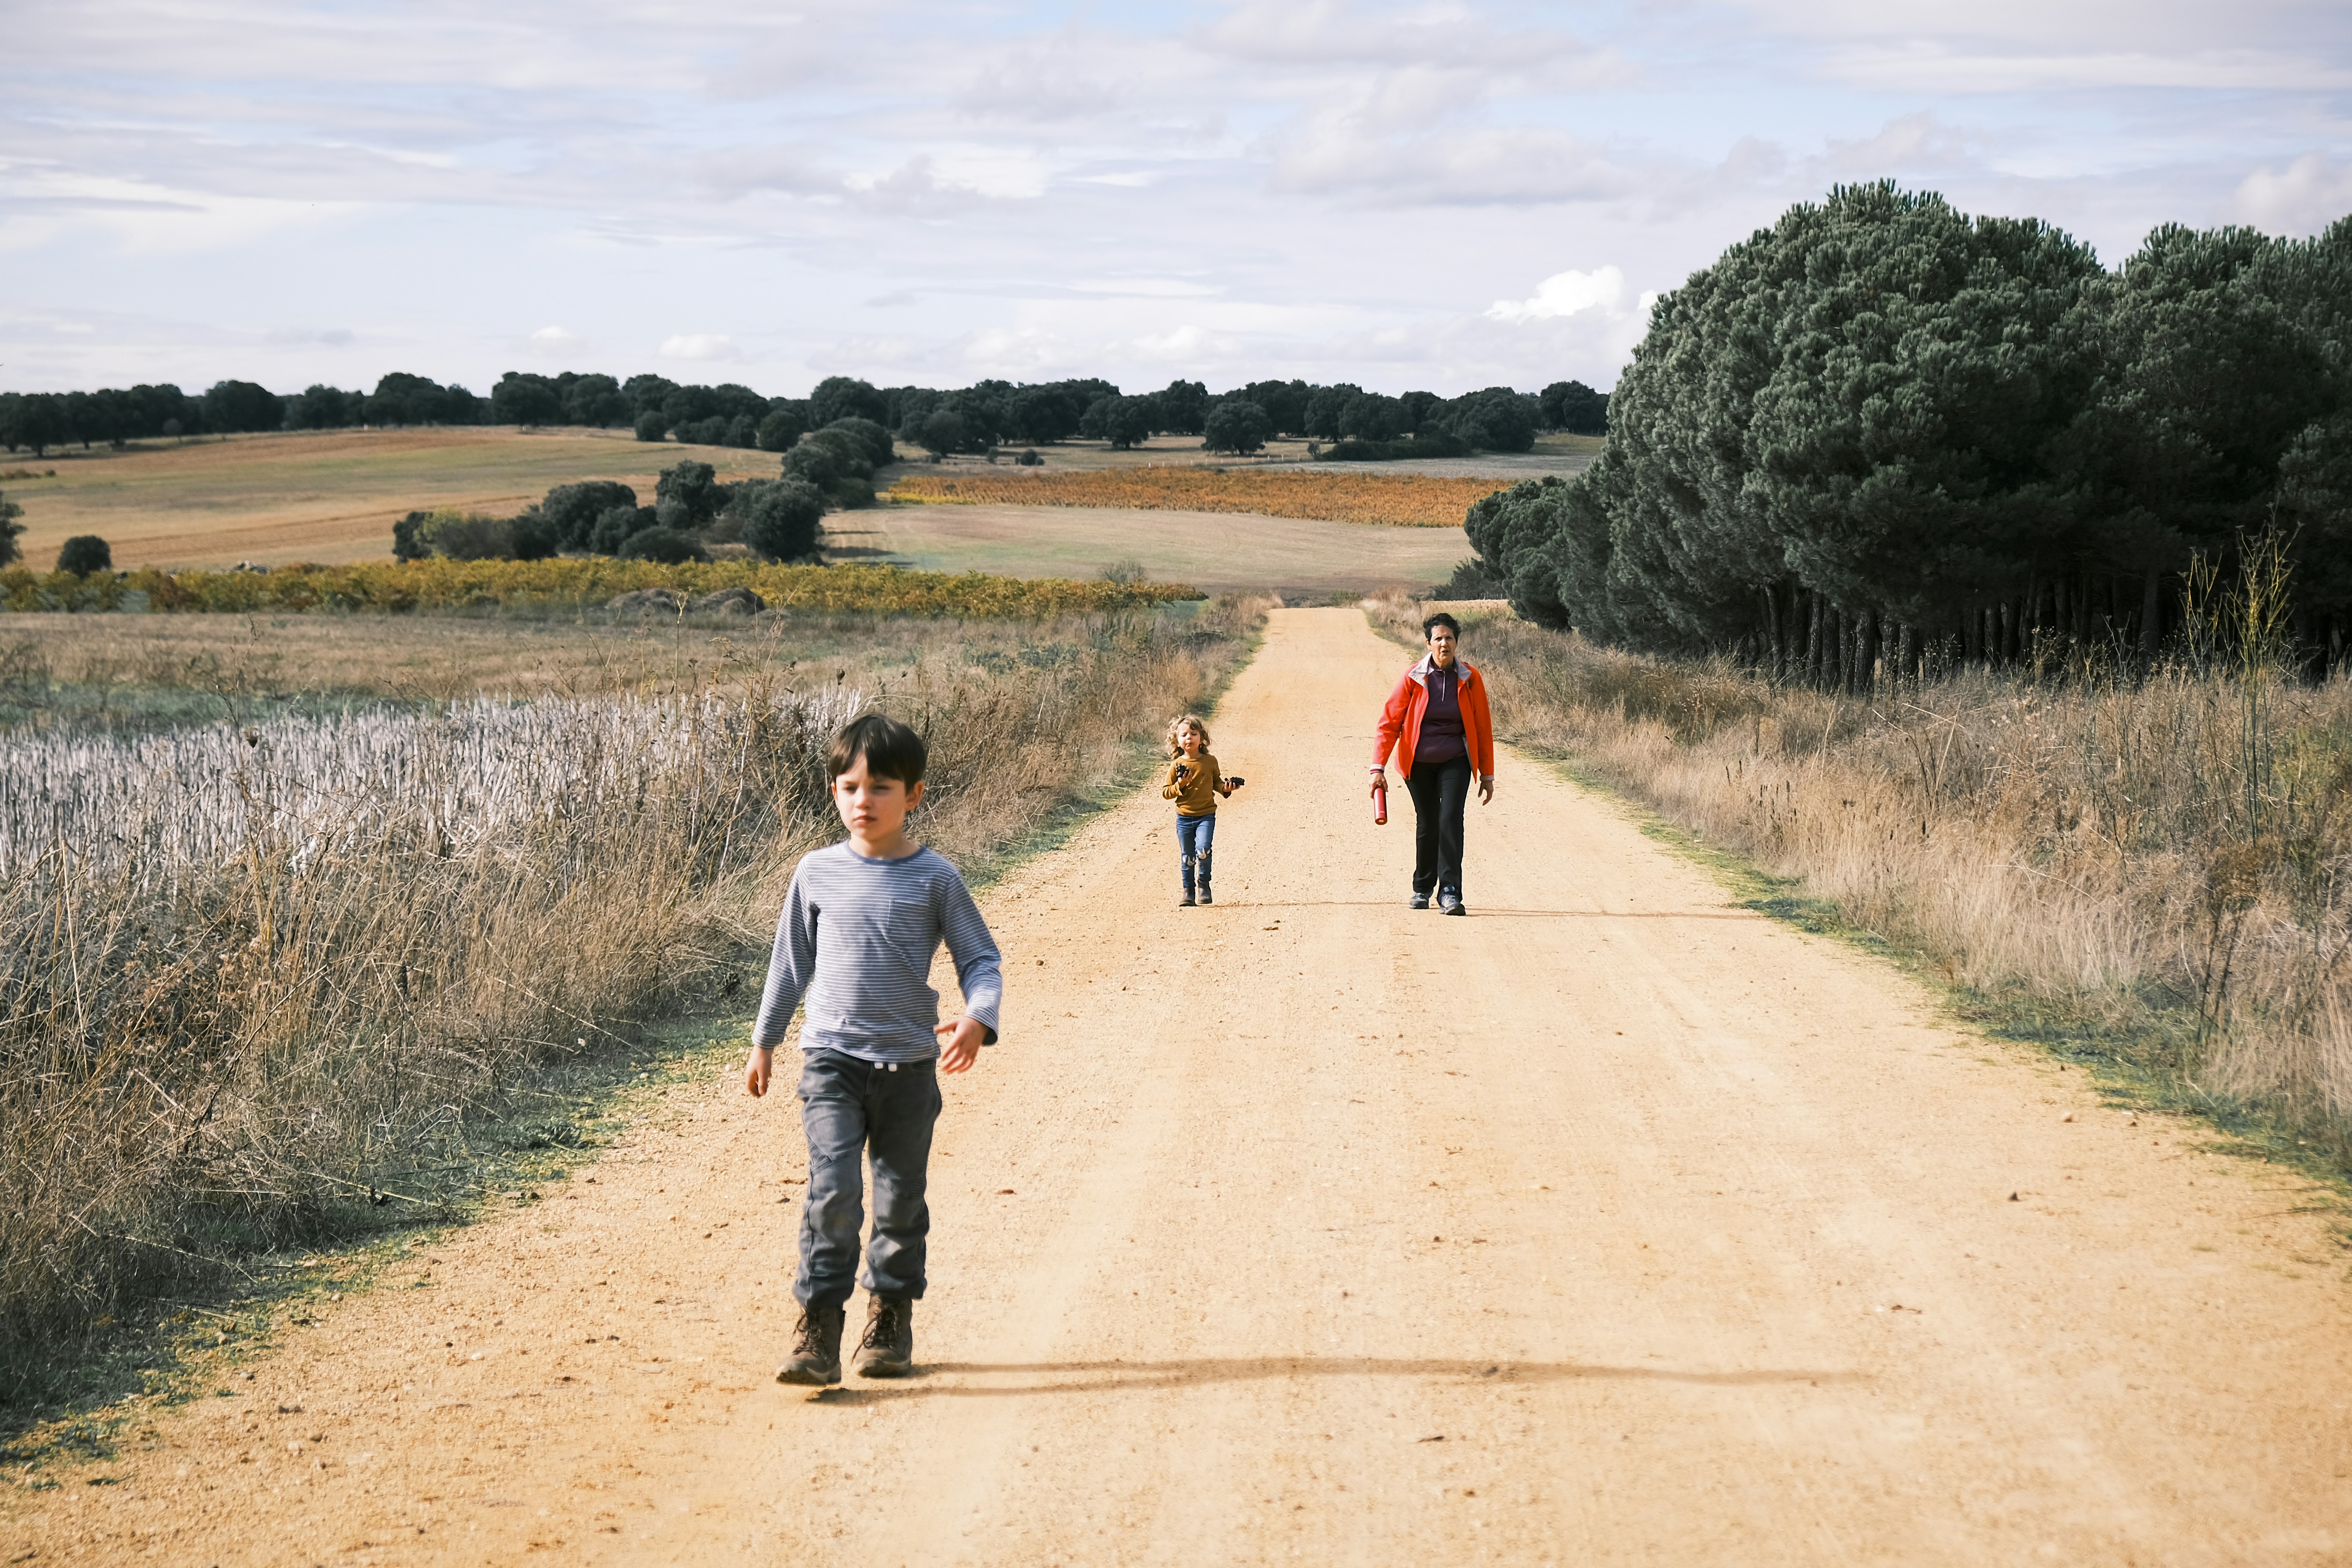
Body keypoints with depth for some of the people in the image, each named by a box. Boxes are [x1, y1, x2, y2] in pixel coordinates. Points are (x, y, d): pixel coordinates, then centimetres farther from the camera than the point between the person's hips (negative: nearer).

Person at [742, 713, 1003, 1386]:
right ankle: (818, 1329, -11)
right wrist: (764, 1040, 19)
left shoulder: (934, 878, -2)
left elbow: (981, 960, 0)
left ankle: (891, 1319, 27)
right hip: (832, 1058, 0)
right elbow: (792, 960, 15)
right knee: (833, 1190, -14)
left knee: (901, 1199, 10)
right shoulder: (817, 874, 3)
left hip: (909, 1063, 0)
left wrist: (977, 1018, -19)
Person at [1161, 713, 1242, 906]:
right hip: (1184, 817, 1)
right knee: (1188, 857, 6)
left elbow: (1216, 783, 17)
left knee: (1203, 850, -19)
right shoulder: (1177, 765, -2)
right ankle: (1188, 892, 20)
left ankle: (1204, 886, 1)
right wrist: (1180, 786, -16)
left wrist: (1226, 788, -3)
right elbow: (1165, 792, 0)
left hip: (1206, 815, -1)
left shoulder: (1210, 761, 1)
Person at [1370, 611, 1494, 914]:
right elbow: (1389, 722, -6)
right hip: (1419, 762, 0)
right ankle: (1423, 888, 29)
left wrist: (1487, 775, 4)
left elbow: (1483, 728, 2)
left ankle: (1450, 893, -17)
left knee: (1450, 819, -17)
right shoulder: (1413, 678, -9)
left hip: (1455, 761, 0)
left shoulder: (1470, 679, -6)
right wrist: (1378, 767, -14)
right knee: (1427, 824, 7)